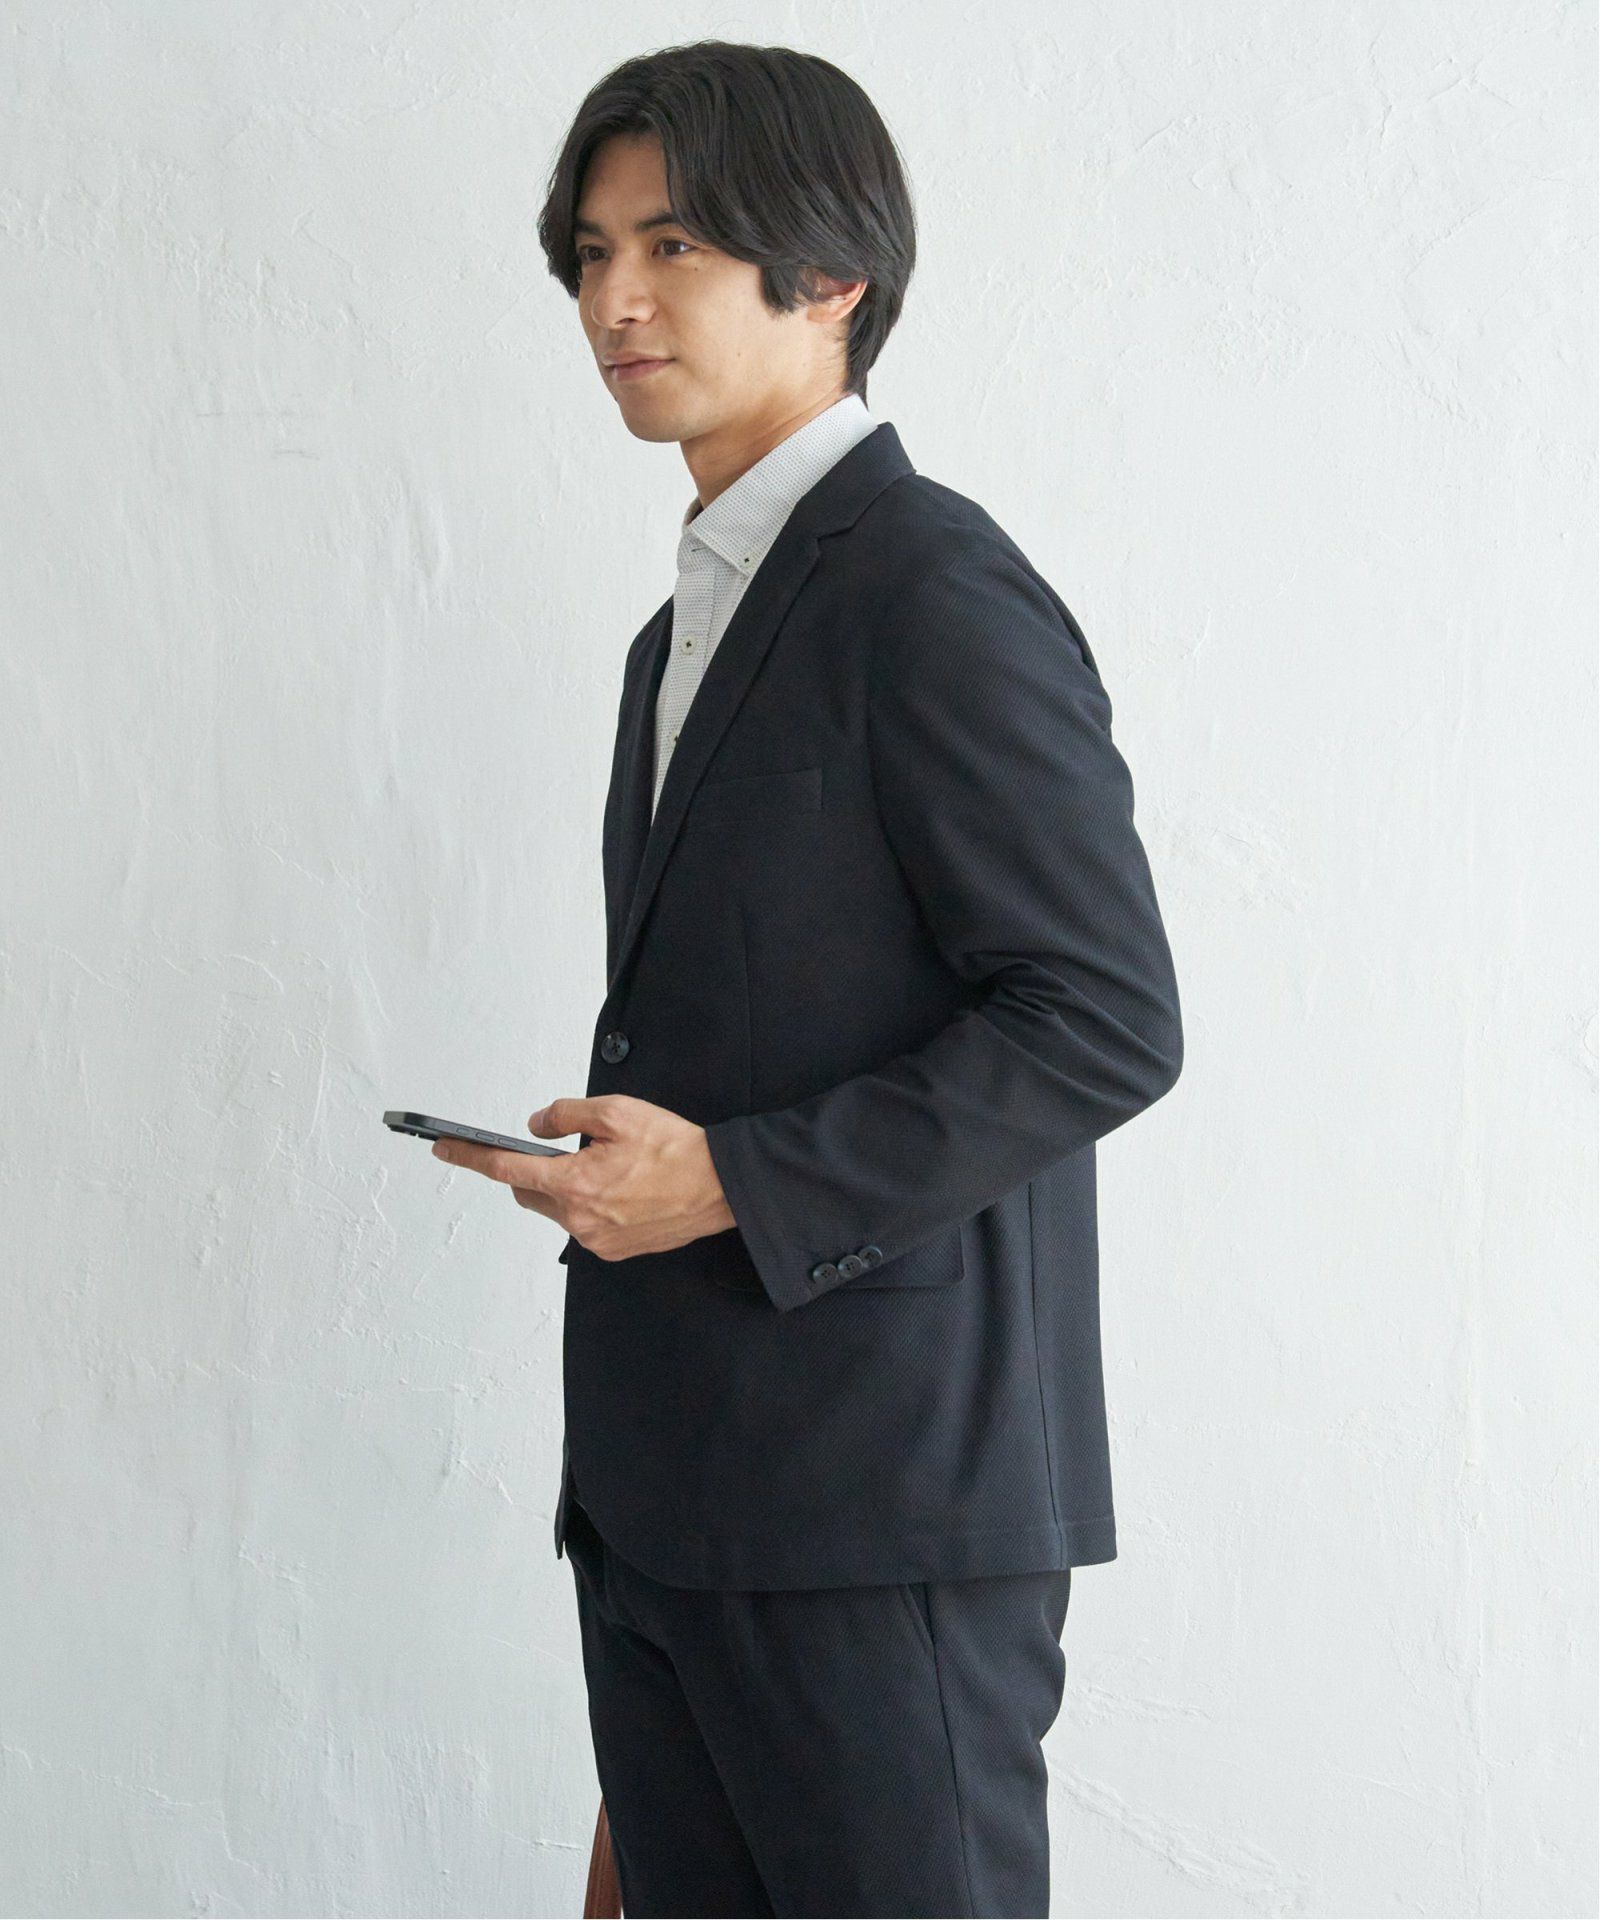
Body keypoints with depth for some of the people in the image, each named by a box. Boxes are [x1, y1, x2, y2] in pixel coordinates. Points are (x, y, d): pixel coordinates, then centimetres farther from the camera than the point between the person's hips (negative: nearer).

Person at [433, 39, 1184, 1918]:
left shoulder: (935, 591, -11)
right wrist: (619, 1158, 10)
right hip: (661, 1507, 9)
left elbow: (1104, 1020, -17)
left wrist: (734, 1180, -19)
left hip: (878, 1501, -9)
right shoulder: (685, 632, 19)